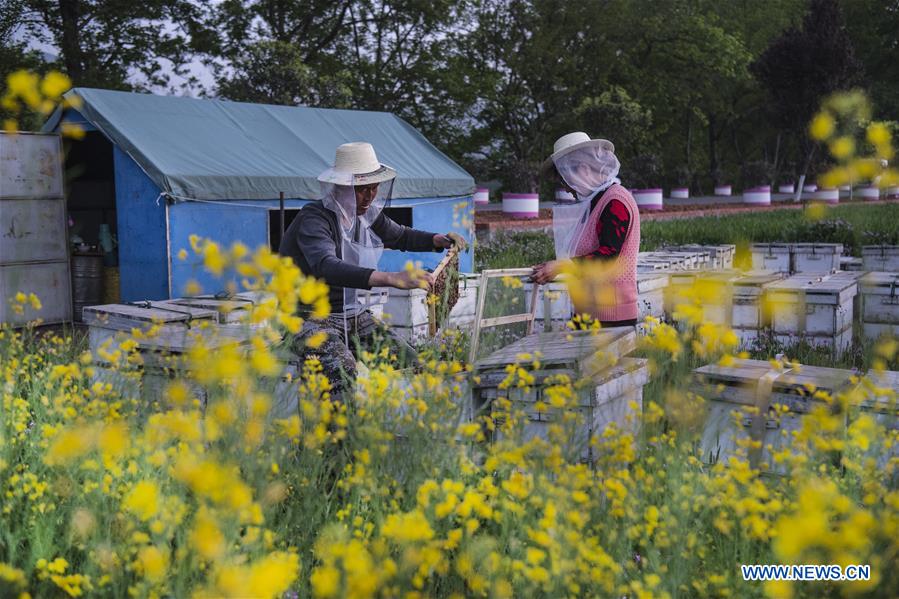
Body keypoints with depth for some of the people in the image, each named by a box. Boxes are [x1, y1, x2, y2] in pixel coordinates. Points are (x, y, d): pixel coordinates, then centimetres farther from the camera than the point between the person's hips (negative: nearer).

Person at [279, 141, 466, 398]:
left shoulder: (366, 214, 5)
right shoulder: (314, 220, -20)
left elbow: (400, 236, 26)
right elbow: (327, 267, -41)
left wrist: (439, 240, 6)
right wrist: (391, 278, -52)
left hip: (353, 316, 7)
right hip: (311, 319, -7)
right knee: (346, 383, -34)